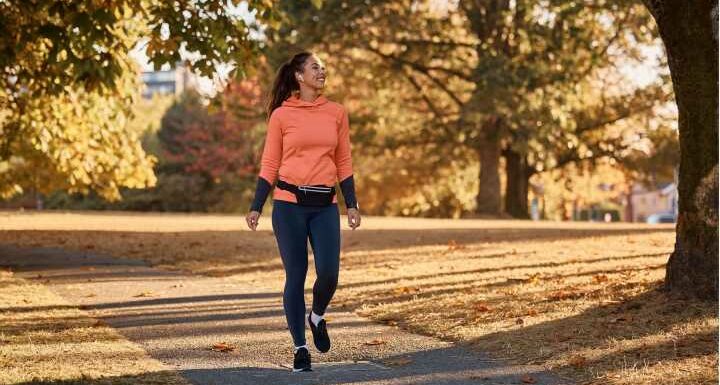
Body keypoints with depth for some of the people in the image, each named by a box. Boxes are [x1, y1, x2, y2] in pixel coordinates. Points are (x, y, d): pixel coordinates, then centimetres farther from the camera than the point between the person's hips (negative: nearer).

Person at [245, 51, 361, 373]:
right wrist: (256, 208, -1)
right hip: (289, 204, -2)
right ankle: (300, 348, 12)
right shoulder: (281, 115, 0)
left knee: (329, 274, -9)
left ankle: (317, 317, 24)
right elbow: (269, 165, 4)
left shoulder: (337, 112, 8)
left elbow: (344, 163, 11)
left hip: (325, 205, 2)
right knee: (295, 276, 0)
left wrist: (352, 205, 4)